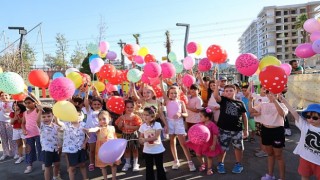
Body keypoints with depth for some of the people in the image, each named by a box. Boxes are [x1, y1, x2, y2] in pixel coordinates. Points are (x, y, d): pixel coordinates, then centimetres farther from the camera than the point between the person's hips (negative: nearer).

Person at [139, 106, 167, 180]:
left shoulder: (157, 124, -14)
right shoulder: (142, 126, -3)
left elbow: (156, 137, -21)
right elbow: (141, 137, 2)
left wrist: (145, 139, -28)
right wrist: (141, 140, -22)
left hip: (158, 150, -3)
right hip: (147, 150, 3)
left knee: (160, 167, 10)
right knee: (149, 168, 13)